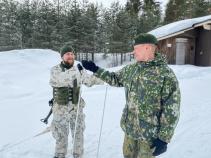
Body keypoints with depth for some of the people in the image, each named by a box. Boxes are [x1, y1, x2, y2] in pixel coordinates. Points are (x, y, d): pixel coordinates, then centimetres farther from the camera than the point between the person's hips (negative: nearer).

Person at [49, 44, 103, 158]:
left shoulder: (78, 70, 2)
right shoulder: (55, 70, -7)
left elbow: (90, 80, 6)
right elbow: (61, 79, -27)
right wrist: (76, 70, -38)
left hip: (76, 108, 2)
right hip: (61, 108, -2)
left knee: (78, 134, 12)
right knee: (61, 135, 14)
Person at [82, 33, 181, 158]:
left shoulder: (166, 74, -20)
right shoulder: (131, 69, 2)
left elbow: (171, 110, -18)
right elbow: (116, 79, 19)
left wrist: (164, 138, -18)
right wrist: (96, 69, 12)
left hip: (150, 133, -6)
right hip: (130, 127, 7)